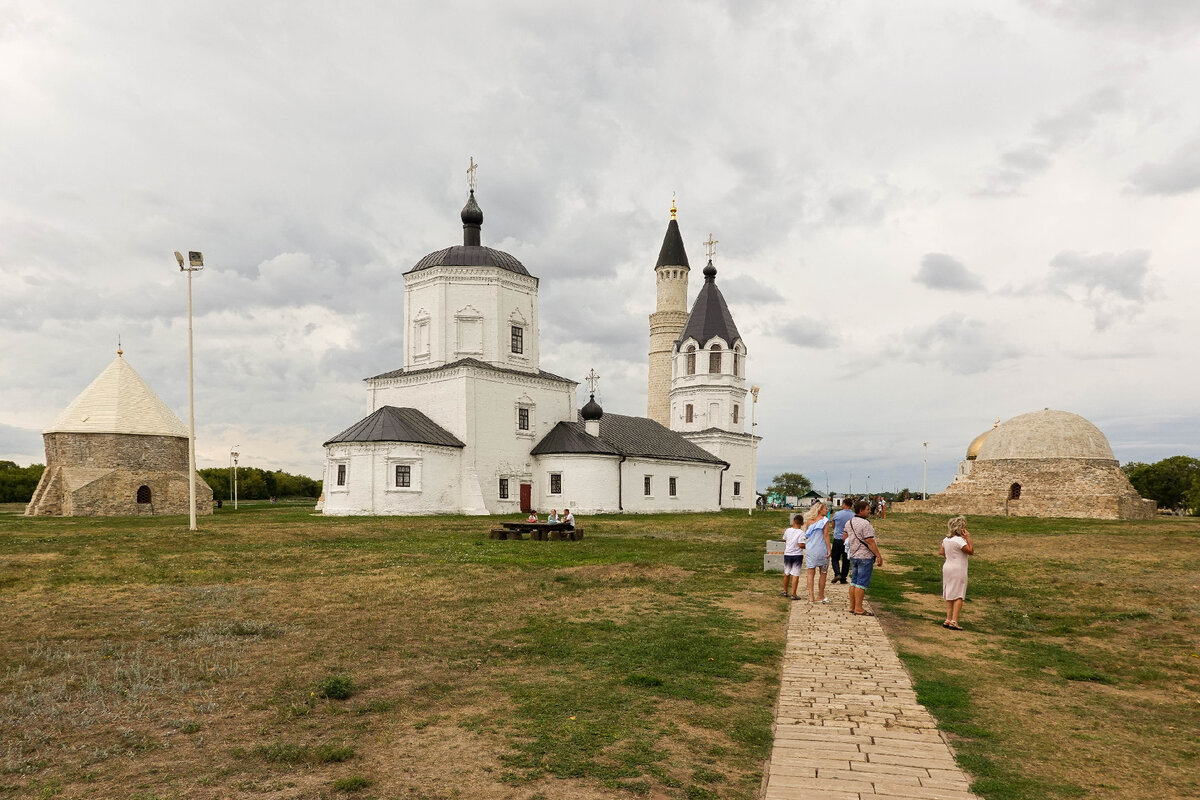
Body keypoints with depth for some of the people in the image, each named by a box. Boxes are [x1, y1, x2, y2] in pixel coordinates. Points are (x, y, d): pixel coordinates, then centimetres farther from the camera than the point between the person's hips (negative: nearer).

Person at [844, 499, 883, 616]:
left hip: (853, 556, 9)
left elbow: (845, 538, 19)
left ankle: (852, 606, 17)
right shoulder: (865, 524, -18)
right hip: (865, 557, -9)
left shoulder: (849, 523, 10)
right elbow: (870, 542, -19)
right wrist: (879, 556, -15)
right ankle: (858, 609, -4)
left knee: (854, 581, 13)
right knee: (862, 583, -5)